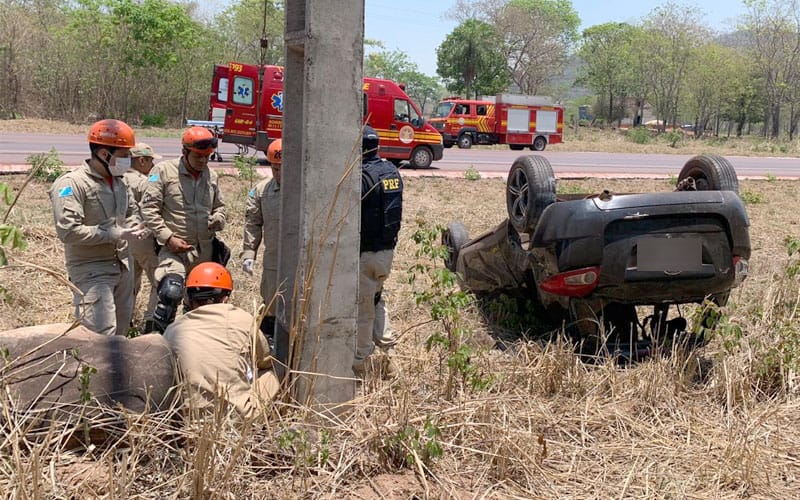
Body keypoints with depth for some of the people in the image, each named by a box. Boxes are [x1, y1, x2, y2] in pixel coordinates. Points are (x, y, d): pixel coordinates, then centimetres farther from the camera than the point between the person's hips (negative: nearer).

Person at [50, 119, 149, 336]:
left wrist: (135, 228, 5)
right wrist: (116, 234, -21)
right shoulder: (72, 184, -15)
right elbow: (68, 231, -24)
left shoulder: (117, 182, 12)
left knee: (121, 333, 15)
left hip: (122, 267, 9)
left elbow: (131, 212, 30)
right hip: (92, 271, -9)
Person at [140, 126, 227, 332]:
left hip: (205, 249, 6)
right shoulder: (164, 170, -5)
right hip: (175, 248, -6)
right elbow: (148, 208, -8)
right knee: (171, 292, -27)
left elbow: (219, 206, 27)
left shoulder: (211, 176, 11)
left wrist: (218, 218, 2)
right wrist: (168, 238, -15)